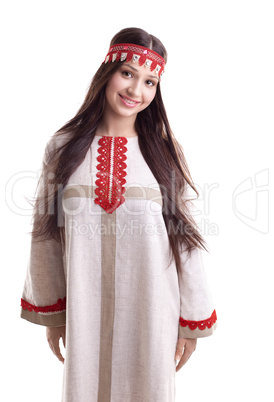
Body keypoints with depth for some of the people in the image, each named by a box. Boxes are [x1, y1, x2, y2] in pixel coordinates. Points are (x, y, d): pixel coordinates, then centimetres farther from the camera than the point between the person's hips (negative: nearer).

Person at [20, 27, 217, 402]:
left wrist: (192, 321, 1)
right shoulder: (63, 148, -1)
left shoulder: (165, 152, -2)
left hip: (151, 313, 0)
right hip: (84, 312, 1)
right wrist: (50, 314, 8)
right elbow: (46, 234, 4)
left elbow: (185, 237, -1)